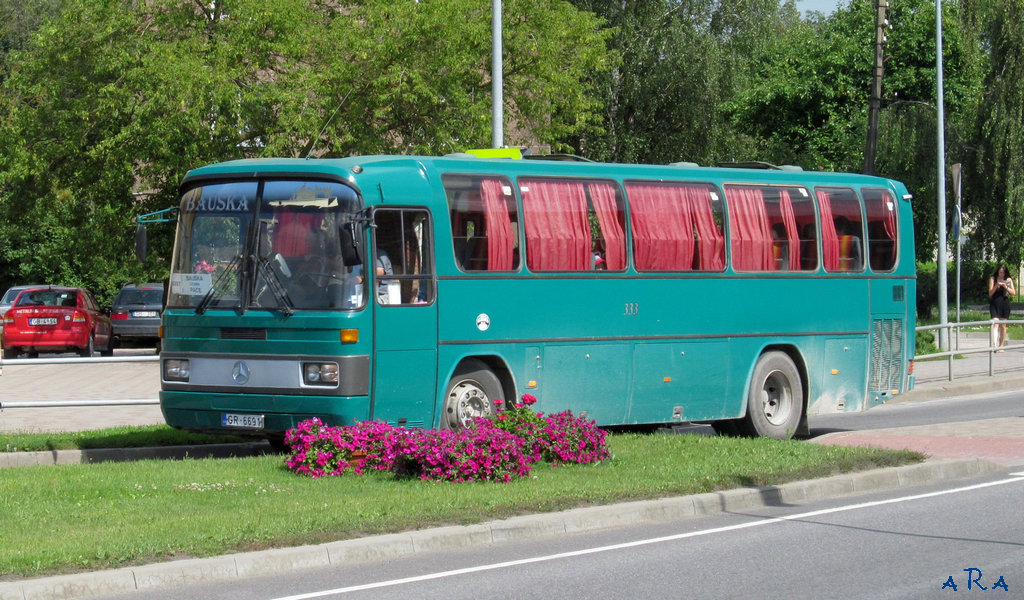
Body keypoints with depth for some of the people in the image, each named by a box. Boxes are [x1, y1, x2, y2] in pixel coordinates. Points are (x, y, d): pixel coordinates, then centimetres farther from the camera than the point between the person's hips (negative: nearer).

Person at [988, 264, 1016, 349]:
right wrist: (996, 286, -16)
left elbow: (1013, 292, 4)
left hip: (1005, 303, 2)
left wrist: (1006, 287, -12)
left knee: (1003, 326, 5)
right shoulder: (993, 279, 4)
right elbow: (990, 293, 1)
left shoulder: (1009, 280, 8)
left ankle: (1001, 346, 13)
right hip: (995, 303, -2)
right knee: (995, 324, -16)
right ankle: (994, 344, -29)